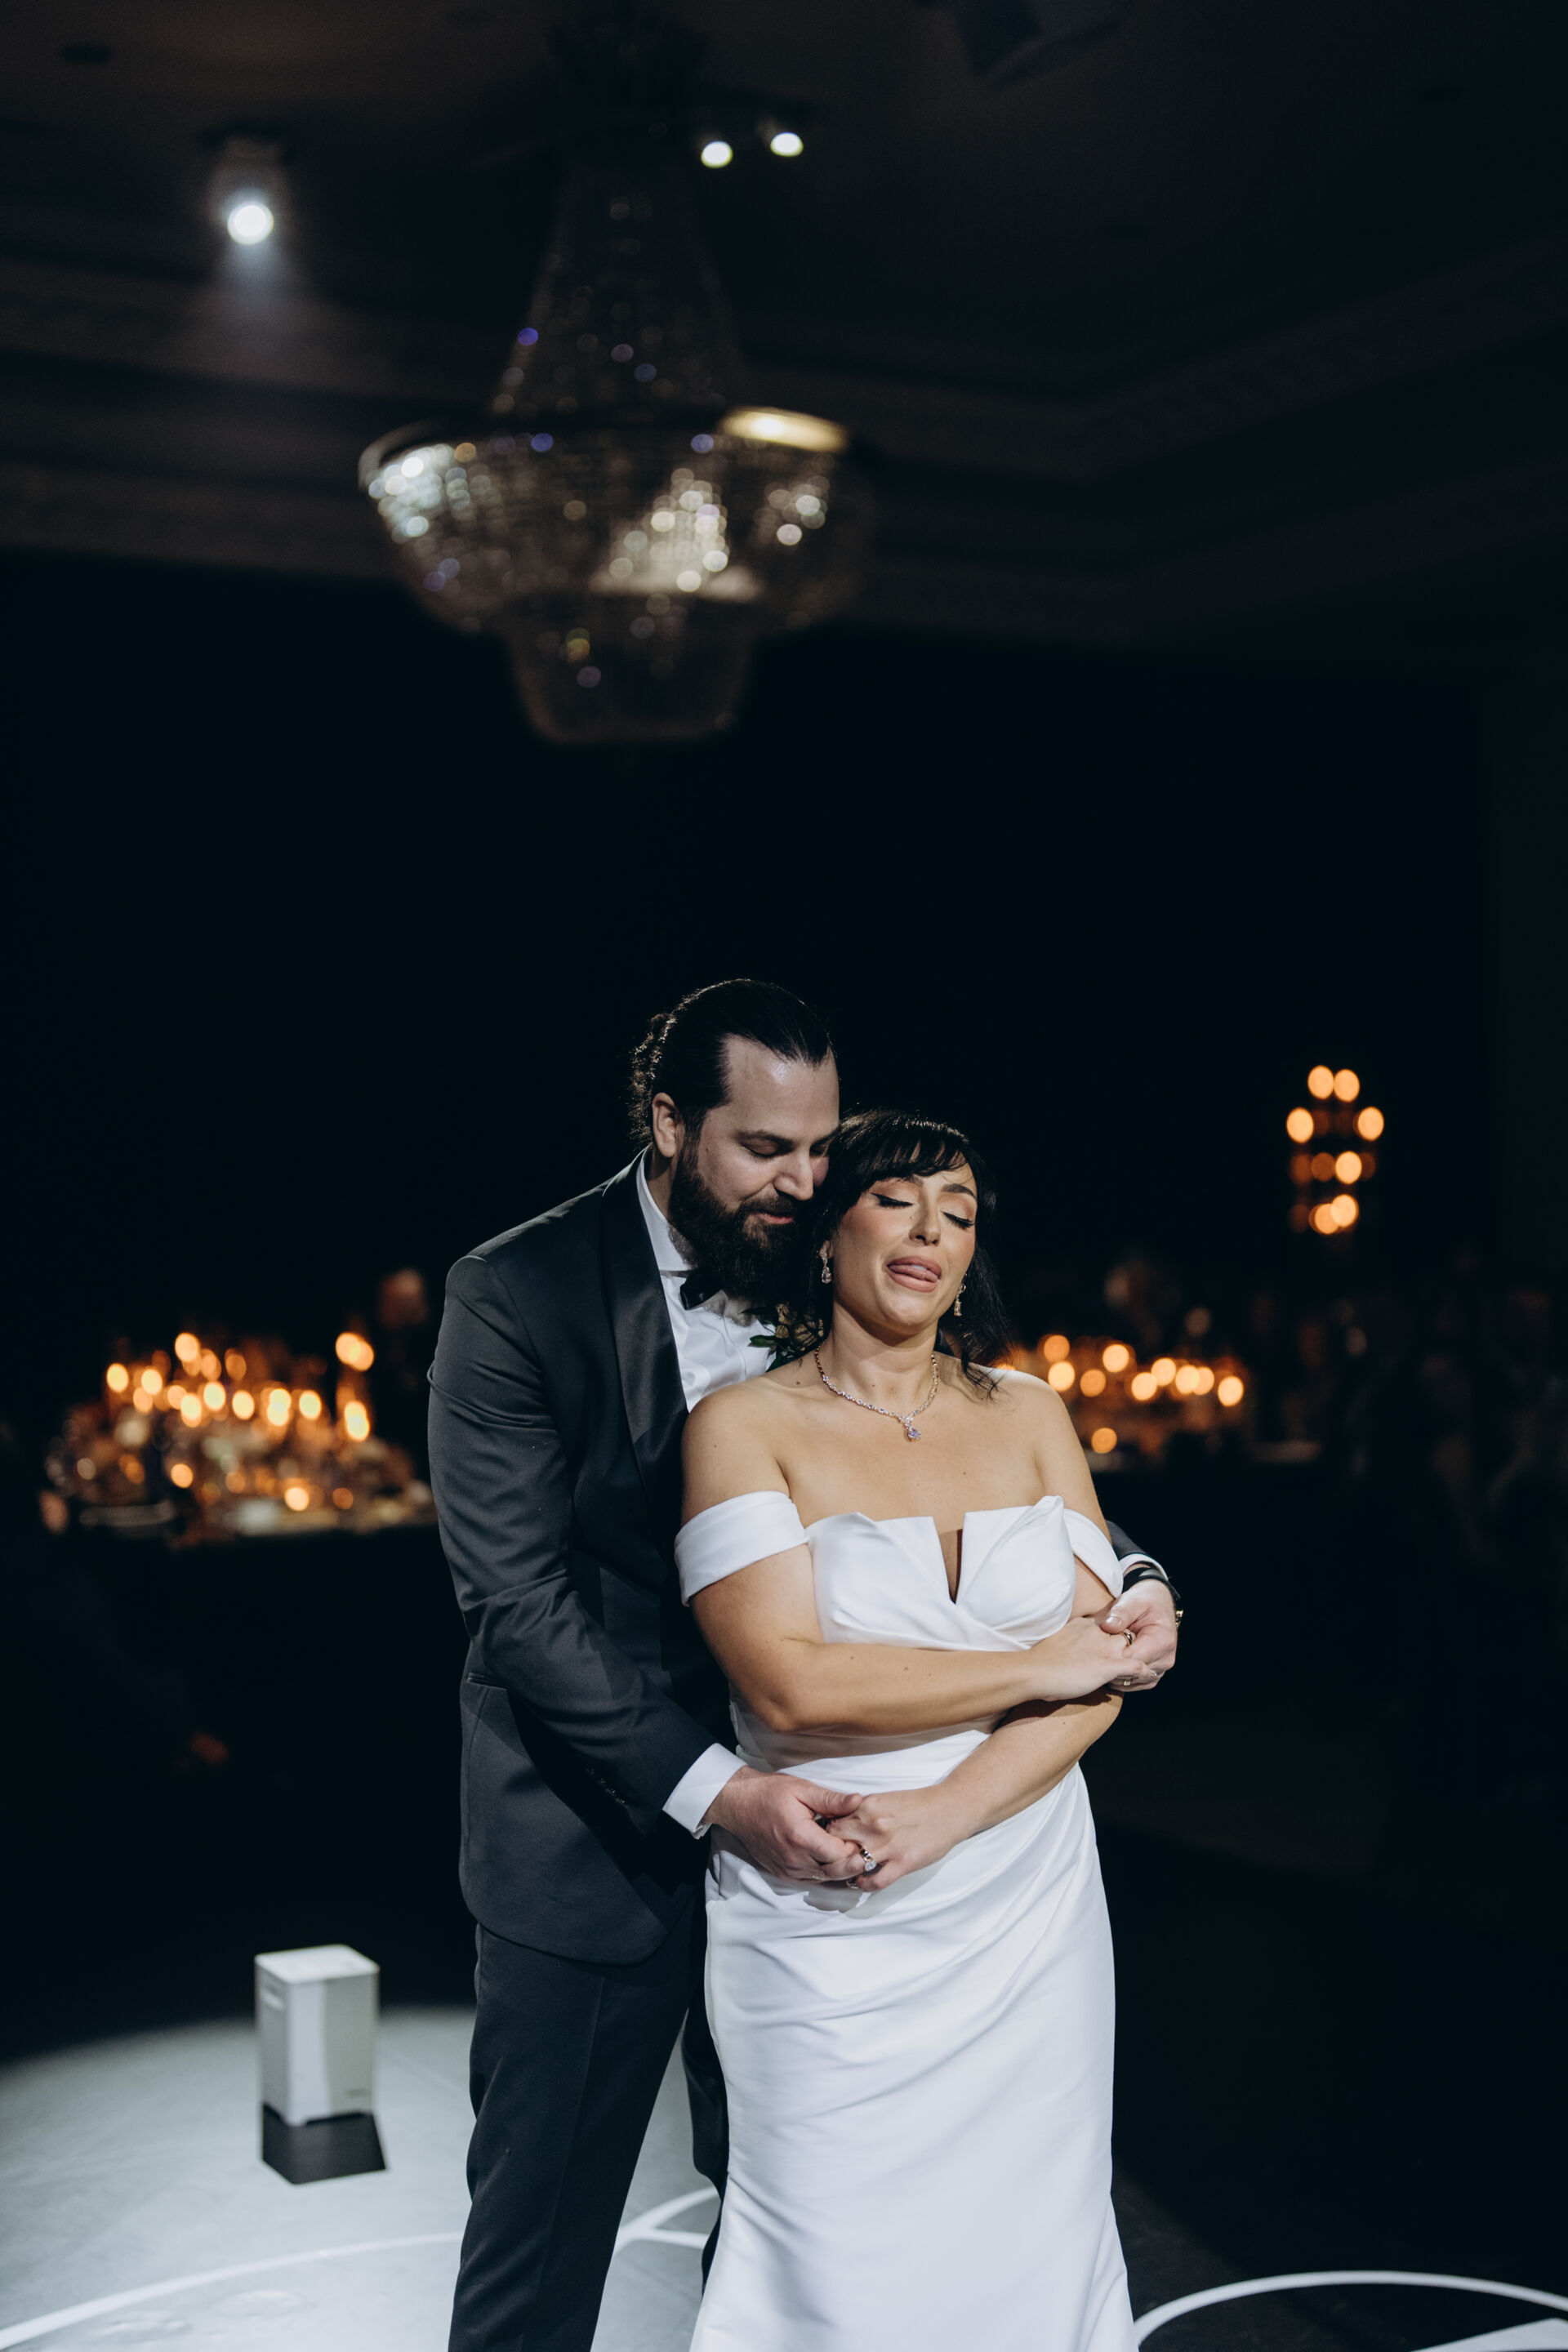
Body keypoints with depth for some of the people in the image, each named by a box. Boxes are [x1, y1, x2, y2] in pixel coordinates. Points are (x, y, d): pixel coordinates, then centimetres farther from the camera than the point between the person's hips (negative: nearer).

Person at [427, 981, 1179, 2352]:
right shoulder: (517, 1297, -13)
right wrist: (711, 1790, -27)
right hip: (598, 1838, -4)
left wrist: (1130, 1579, -15)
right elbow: (517, 1596, -18)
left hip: (789, 1821, 4)